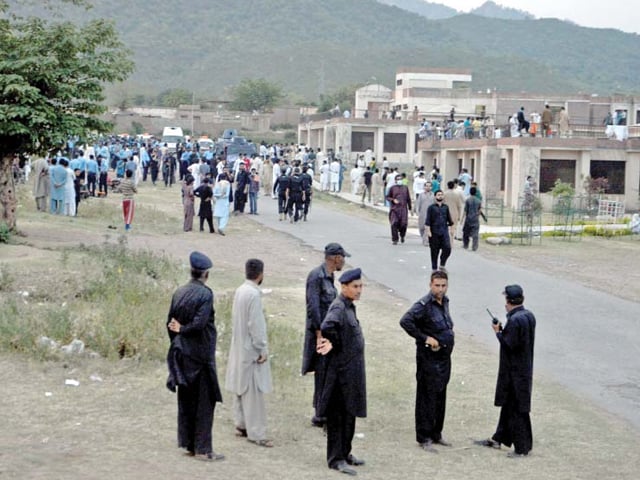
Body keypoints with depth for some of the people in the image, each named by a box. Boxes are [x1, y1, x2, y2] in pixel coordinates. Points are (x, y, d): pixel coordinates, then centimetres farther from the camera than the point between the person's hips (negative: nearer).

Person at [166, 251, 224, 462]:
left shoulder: (179, 293, 3)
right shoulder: (205, 294, -15)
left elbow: (170, 323, 6)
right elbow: (199, 323, -22)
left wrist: (178, 337, 15)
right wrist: (183, 329, -5)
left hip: (182, 355, 6)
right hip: (200, 354, -6)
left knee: (186, 401, 14)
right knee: (204, 402, 1)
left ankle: (188, 444, 21)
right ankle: (202, 449, 4)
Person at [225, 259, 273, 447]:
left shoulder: (240, 290, 5)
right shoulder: (254, 294, -21)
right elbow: (255, 325, -21)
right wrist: (262, 350, -14)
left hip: (239, 347, 9)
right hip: (250, 349, -9)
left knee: (241, 388, 16)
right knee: (253, 392, -5)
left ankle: (241, 425, 25)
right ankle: (256, 433, -2)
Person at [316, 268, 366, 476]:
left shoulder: (349, 306, 12)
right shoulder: (338, 307, -18)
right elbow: (327, 326, -36)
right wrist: (335, 345, -20)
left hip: (351, 369, 9)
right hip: (341, 369, -9)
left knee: (349, 414, 17)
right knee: (338, 415, -2)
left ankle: (344, 453, 28)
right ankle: (336, 459, 5)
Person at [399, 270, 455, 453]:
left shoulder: (445, 301, 9)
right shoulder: (424, 305, -17)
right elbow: (405, 321, -29)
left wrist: (449, 329, 5)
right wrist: (425, 338, -24)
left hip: (444, 357, 8)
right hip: (429, 358, -8)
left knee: (440, 398, 16)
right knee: (427, 398, -2)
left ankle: (436, 434, 27)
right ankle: (424, 439, 5)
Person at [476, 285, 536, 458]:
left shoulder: (514, 320, -23)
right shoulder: (529, 316, 6)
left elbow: (508, 344, -23)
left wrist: (498, 332, -8)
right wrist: (503, 330, 7)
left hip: (515, 372, -10)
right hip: (524, 369, 10)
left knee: (517, 409, -1)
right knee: (508, 404, 19)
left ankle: (522, 447, 7)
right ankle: (498, 438, 32)